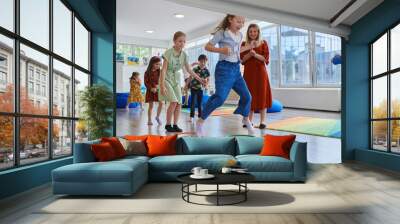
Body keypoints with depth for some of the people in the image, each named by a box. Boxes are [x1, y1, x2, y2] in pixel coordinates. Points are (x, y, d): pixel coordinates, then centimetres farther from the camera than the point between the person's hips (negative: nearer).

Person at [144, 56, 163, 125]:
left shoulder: (160, 72, 3)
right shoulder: (147, 72, -5)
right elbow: (146, 82, -6)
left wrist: (159, 85, -15)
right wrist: (151, 88, -20)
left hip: (158, 90, 2)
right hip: (150, 90, -2)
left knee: (161, 103, -11)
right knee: (151, 105, 2)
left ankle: (157, 117, 11)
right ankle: (149, 120, 14)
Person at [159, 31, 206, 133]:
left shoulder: (184, 55, -2)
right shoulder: (169, 52, -16)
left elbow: (189, 70, 7)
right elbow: (164, 69, -18)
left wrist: (200, 79, 3)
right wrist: (162, 85, -24)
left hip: (176, 79, 5)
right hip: (167, 78, -5)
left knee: (179, 103, -3)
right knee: (174, 101, -18)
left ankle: (175, 125, 9)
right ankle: (168, 124, -4)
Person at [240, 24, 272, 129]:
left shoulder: (263, 43, 5)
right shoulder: (244, 44, 10)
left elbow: (266, 58, -3)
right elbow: (242, 60, 1)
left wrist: (255, 54, -16)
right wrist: (250, 53, -14)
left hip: (260, 72, -2)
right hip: (248, 73, 2)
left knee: (261, 95, -3)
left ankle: (262, 121, 0)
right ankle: (250, 121, 11)